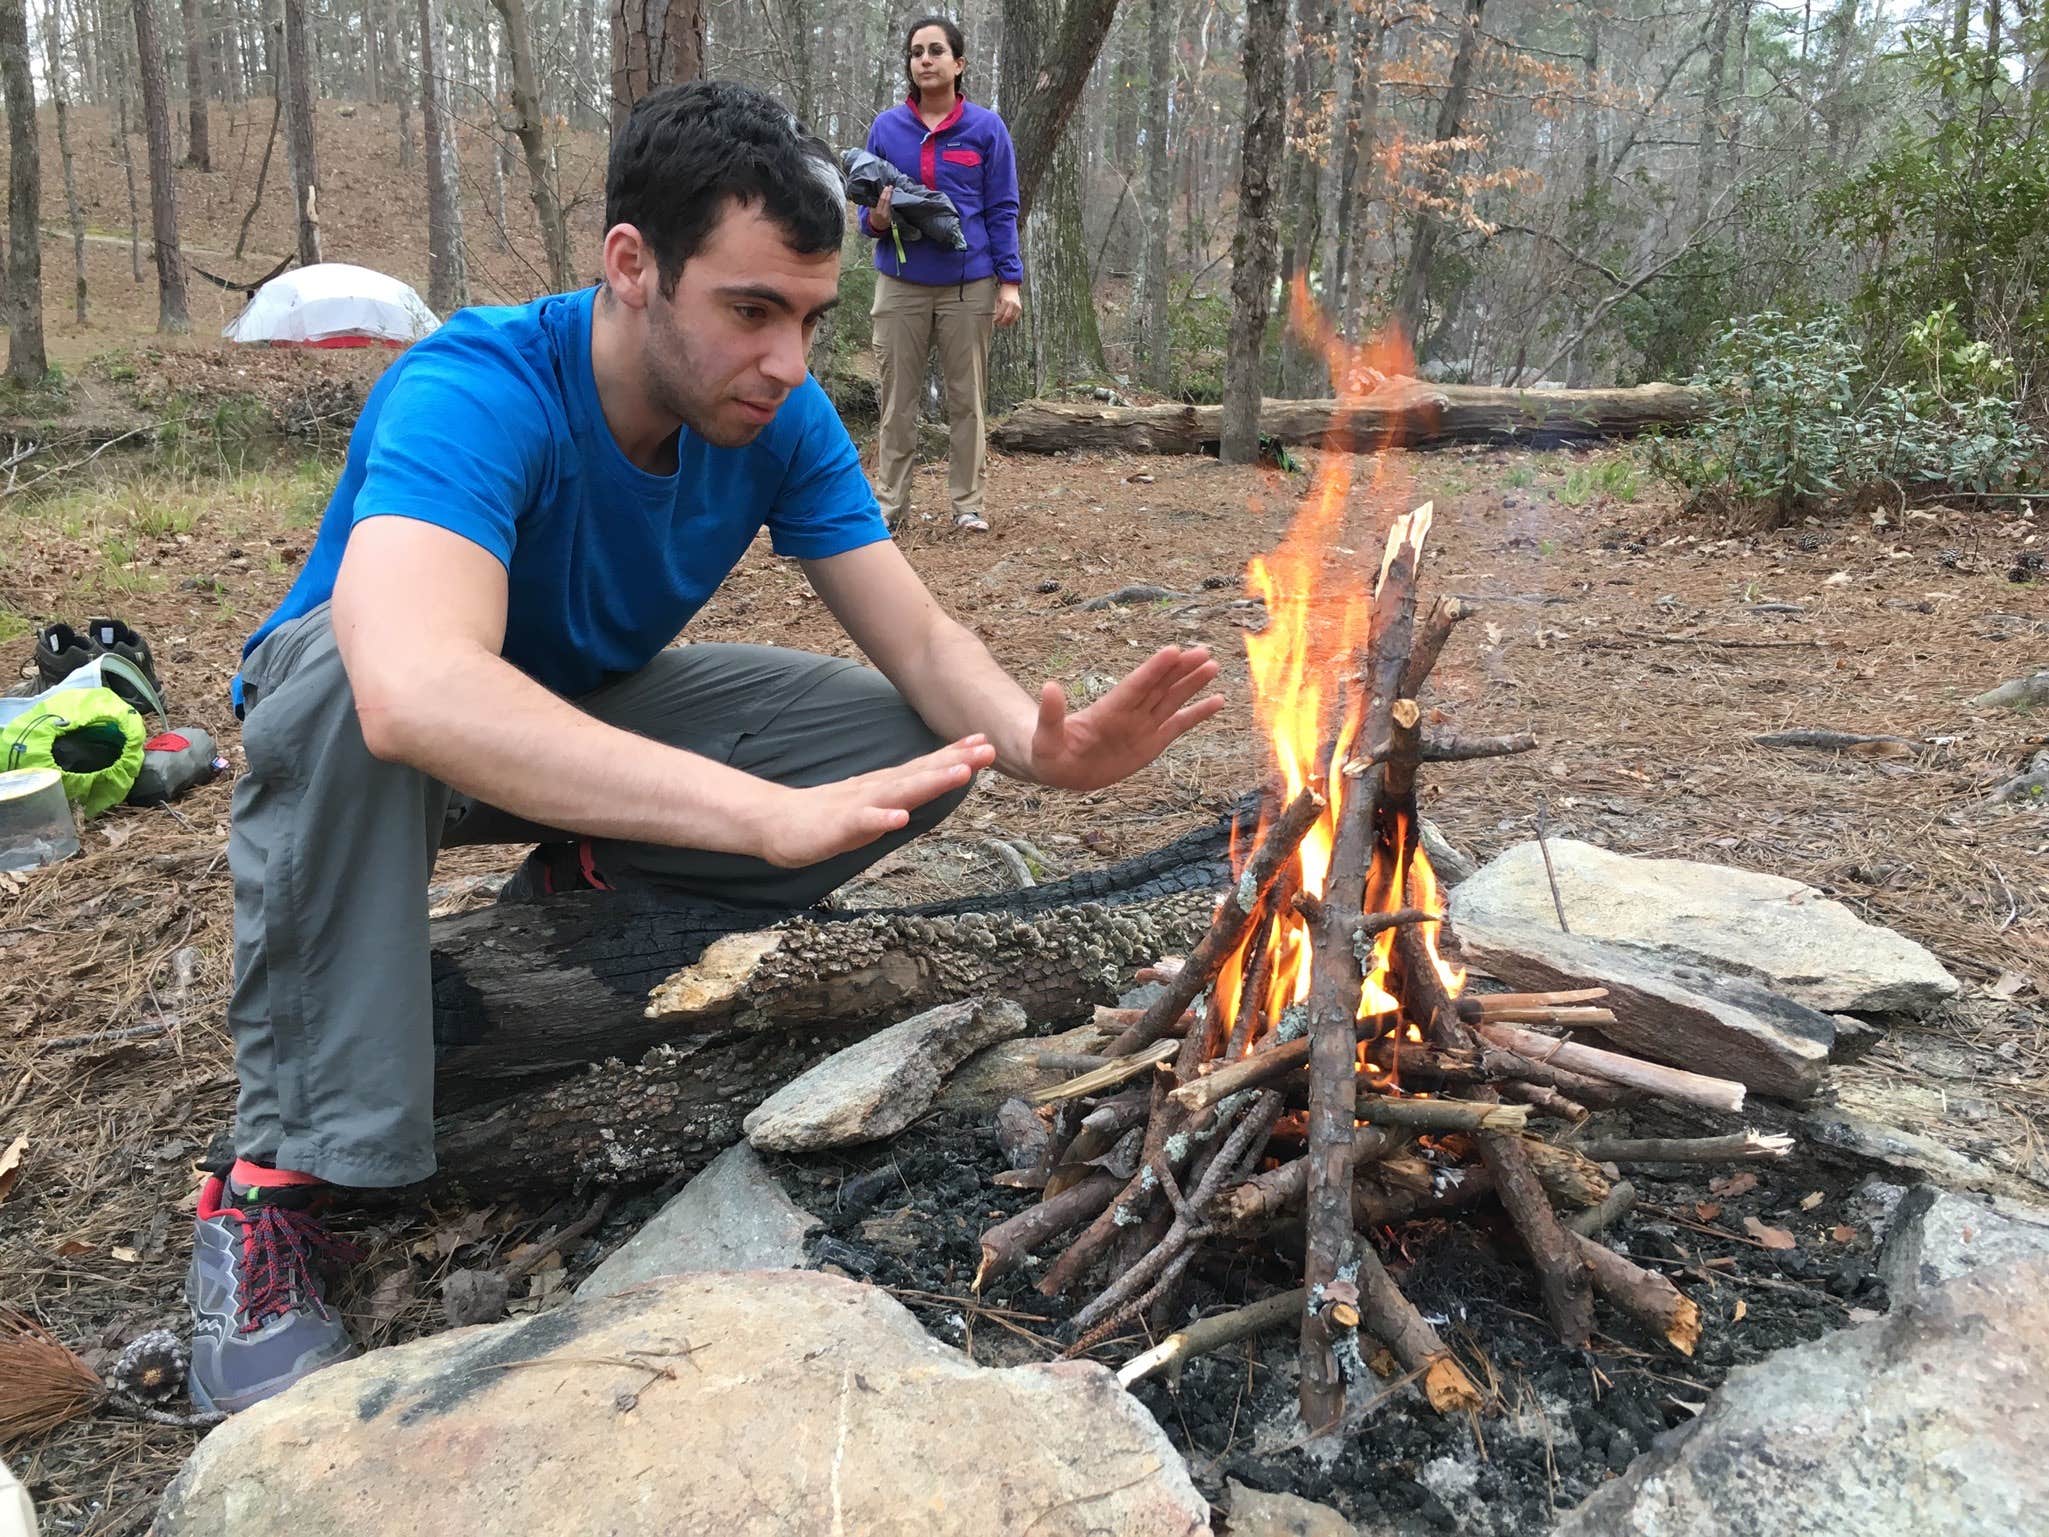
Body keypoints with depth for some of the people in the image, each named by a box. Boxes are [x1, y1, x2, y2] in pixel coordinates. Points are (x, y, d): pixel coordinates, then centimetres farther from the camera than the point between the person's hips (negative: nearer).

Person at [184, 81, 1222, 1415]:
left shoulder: (780, 416, -16)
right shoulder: (473, 394, -35)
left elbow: (921, 642, -17)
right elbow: (417, 692, -53)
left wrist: (1042, 743, -40)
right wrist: (772, 812, -61)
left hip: (605, 707, 5)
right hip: (358, 716, -4)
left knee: (919, 748, -13)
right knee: (352, 683, -41)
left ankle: (589, 882, 2)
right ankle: (285, 1168, -27)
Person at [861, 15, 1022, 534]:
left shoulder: (986, 127, 1)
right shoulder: (886, 127, 5)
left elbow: (1002, 212, 1)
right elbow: (868, 206, 12)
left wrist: (1009, 282, -7)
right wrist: (877, 219, -12)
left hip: (969, 284, -1)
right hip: (901, 283, 1)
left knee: (967, 399, 4)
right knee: (898, 398, 4)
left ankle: (968, 504, 11)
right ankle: (889, 502, 10)